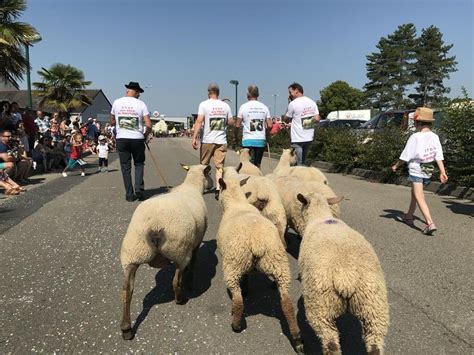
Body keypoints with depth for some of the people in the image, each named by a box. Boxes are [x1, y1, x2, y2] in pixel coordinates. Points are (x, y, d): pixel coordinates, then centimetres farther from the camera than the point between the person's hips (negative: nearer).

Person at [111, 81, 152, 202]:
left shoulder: (117, 102, 2)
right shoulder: (141, 104, -4)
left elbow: (112, 122, 13)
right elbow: (148, 125, -10)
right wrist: (145, 135, 7)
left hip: (121, 139, 1)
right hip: (137, 138, -1)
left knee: (125, 167, 8)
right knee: (139, 164, 15)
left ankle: (129, 194, 10)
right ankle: (139, 190, 3)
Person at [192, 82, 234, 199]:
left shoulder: (204, 104, -2)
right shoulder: (225, 105, 6)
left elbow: (199, 121, -12)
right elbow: (231, 122, 8)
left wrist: (194, 137, -13)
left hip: (207, 140, -1)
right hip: (221, 141, 1)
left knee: (204, 165, 15)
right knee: (219, 166, 2)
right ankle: (218, 189, -11)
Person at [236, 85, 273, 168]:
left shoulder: (243, 107, -3)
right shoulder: (264, 107, 5)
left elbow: (237, 125, -2)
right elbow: (269, 125, 1)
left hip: (248, 140, -3)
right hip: (261, 140, 3)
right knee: (258, 165, 13)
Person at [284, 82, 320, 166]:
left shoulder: (293, 103, -11)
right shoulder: (312, 102, 7)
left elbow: (286, 120, 0)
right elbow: (317, 119, 2)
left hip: (297, 138, -7)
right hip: (309, 137, 7)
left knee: (299, 164, -2)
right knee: (303, 162, 18)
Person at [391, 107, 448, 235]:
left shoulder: (415, 137, -17)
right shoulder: (435, 137, 0)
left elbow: (405, 155, -12)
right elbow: (439, 156, -2)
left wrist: (396, 165, 2)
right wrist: (443, 172, 0)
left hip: (416, 169, -7)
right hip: (428, 170, 7)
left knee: (419, 197, -6)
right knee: (414, 193, 22)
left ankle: (430, 223, -16)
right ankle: (408, 216, 36)